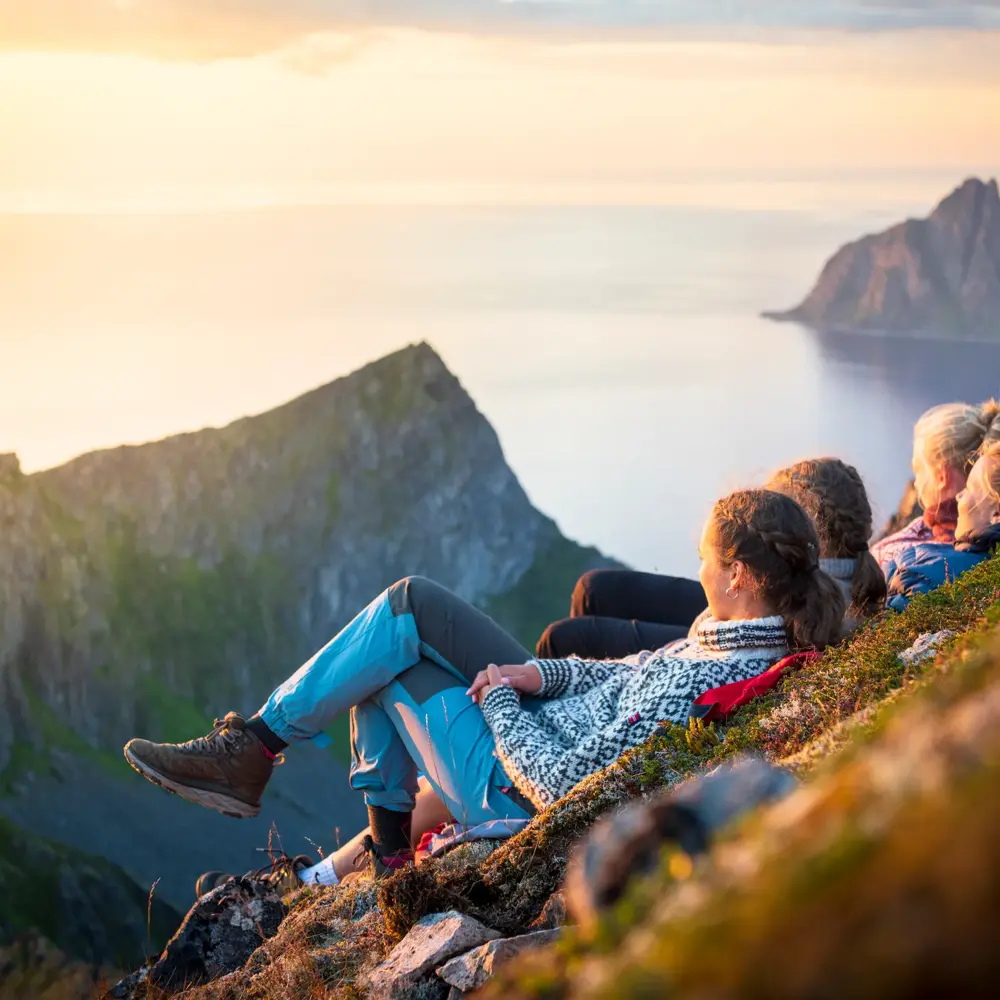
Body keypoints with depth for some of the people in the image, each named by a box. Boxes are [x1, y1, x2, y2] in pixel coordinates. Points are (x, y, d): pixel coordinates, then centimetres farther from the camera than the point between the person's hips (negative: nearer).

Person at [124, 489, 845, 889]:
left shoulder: (700, 688, -34)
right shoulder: (764, 633, -5)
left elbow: (561, 786, -30)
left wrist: (499, 701, -14)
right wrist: (539, 675, -5)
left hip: (518, 791, -9)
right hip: (555, 726, 9)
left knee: (389, 647, -4)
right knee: (408, 602, 8)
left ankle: (252, 750, 15)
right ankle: (386, 840, 18)